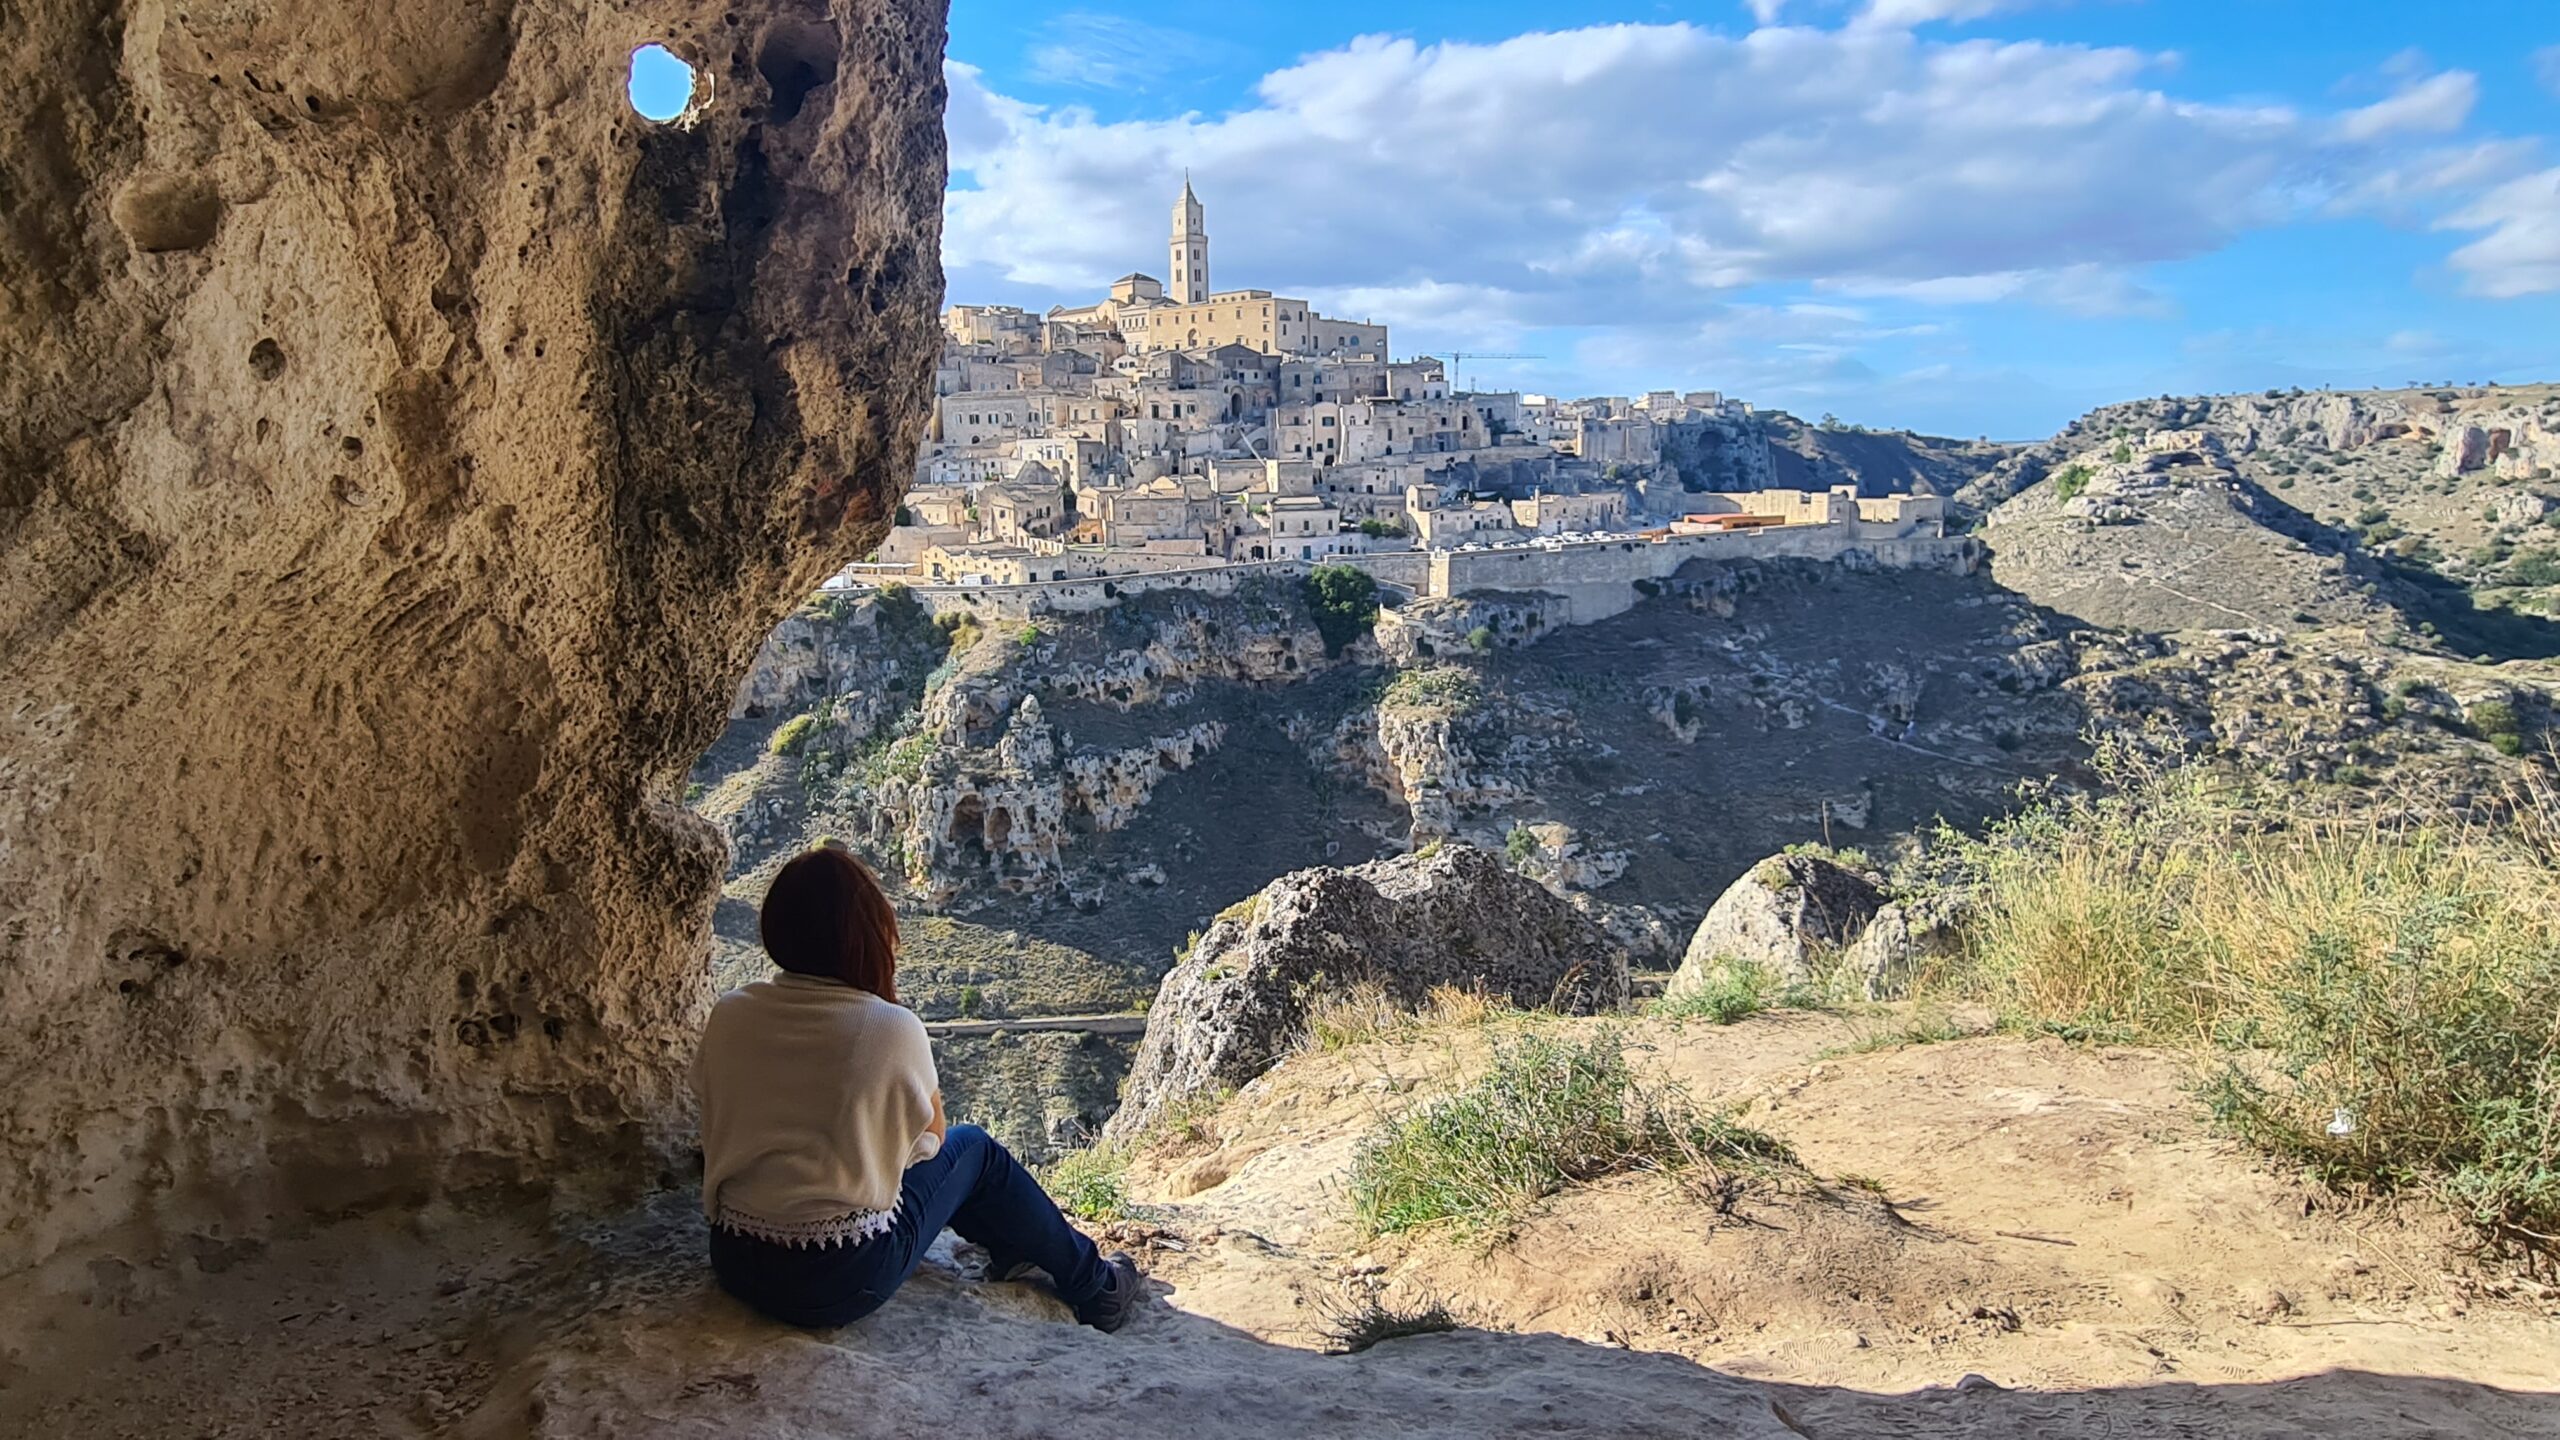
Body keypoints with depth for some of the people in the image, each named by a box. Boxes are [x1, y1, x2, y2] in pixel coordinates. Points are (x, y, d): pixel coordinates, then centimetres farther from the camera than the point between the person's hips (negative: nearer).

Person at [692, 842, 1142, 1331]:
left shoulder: (728, 1016, -5)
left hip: (733, 1263, 5)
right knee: (973, 1148, 18)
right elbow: (929, 1139, 2)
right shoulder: (893, 1029, -15)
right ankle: (1094, 1286, 32)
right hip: (840, 1282, -5)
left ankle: (1011, 1246, 45)